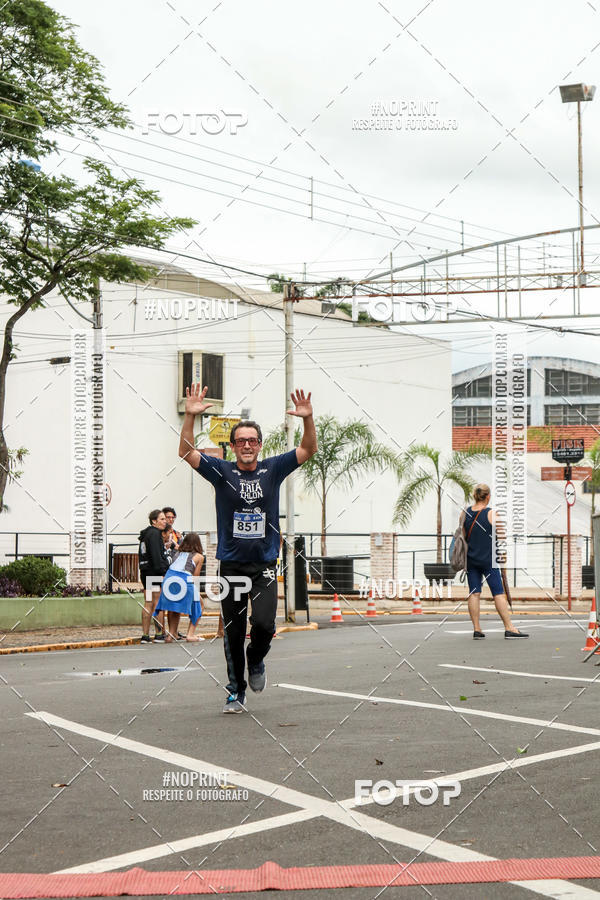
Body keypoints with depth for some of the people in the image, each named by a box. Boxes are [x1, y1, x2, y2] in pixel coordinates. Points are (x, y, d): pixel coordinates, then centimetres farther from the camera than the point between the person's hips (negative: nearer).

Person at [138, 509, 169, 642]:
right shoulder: (154, 534, -10)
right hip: (154, 572, -9)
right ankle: (159, 634, -4)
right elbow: (156, 555, -19)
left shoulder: (145, 534, 20)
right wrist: (162, 571, -21)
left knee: (148, 604, 8)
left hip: (145, 572, 9)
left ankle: (145, 635, 7)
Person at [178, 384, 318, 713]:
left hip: (264, 565, 0)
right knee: (233, 632, 5)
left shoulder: (273, 469, 3)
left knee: (264, 623, -15)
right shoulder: (222, 471, 1)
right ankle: (236, 692, 19)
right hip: (231, 565, 0)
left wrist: (308, 418, -18)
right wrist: (190, 417, -21)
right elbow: (186, 452, -8)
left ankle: (256, 661, 18)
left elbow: (308, 449, -1)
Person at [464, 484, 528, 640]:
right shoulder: (491, 514, -10)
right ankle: (509, 628, 2)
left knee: (474, 593, 5)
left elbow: (462, 536, 9)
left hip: (471, 559, 4)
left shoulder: (465, 513, 2)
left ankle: (476, 629, 4)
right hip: (488, 559, -4)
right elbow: (501, 534, -7)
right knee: (498, 593, 0)